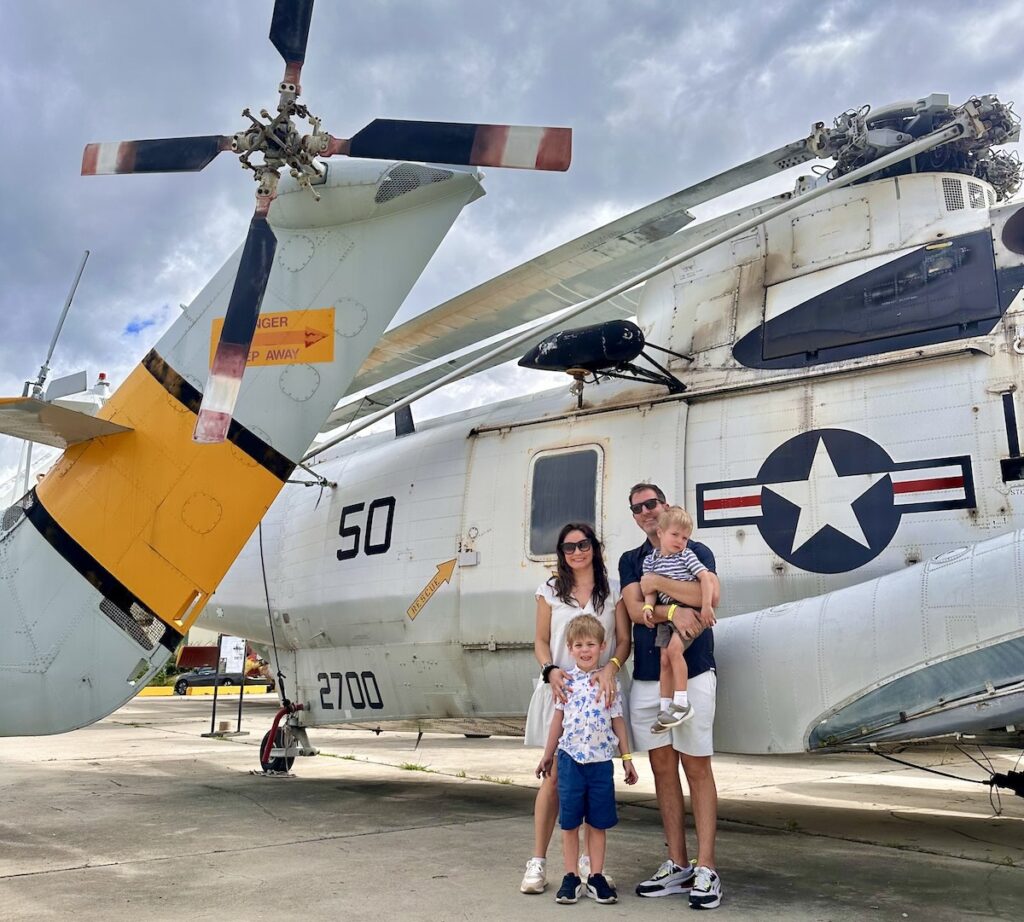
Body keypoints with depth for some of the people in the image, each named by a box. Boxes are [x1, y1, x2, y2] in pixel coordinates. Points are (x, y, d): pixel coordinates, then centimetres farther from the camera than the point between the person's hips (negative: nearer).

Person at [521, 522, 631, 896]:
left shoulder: (613, 592, 7)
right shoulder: (550, 591, 9)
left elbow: (624, 640, 3)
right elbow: (541, 641, 7)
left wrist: (610, 668, -16)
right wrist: (551, 671, -12)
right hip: (560, 690, 0)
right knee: (554, 776, -2)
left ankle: (590, 860, 19)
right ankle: (538, 862, 6)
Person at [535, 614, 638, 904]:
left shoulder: (610, 681, 1)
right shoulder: (566, 681, 0)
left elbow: (618, 721, 7)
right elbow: (558, 719, 8)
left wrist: (627, 757, 7)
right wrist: (548, 755, 13)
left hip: (601, 761, 0)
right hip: (570, 759, 0)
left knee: (599, 822, 8)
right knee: (569, 822, 7)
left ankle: (596, 877, 20)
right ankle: (571, 877, 18)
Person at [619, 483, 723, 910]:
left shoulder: (696, 551, 4)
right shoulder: (630, 561, 15)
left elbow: (711, 595, -15)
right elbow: (635, 611, -1)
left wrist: (657, 583, -12)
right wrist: (674, 611, -17)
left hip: (692, 673, -4)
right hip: (645, 678, 4)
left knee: (697, 768, -2)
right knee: (663, 770, 7)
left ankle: (705, 869, 2)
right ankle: (676, 866, 15)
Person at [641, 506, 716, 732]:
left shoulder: (686, 556, -4)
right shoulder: (650, 560, 6)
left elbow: (706, 578, -12)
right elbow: (650, 590, 5)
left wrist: (706, 606, -21)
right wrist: (648, 606, -15)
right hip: (666, 615, 5)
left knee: (674, 648, -23)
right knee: (665, 660, 2)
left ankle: (681, 703, -16)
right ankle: (665, 708, 11)